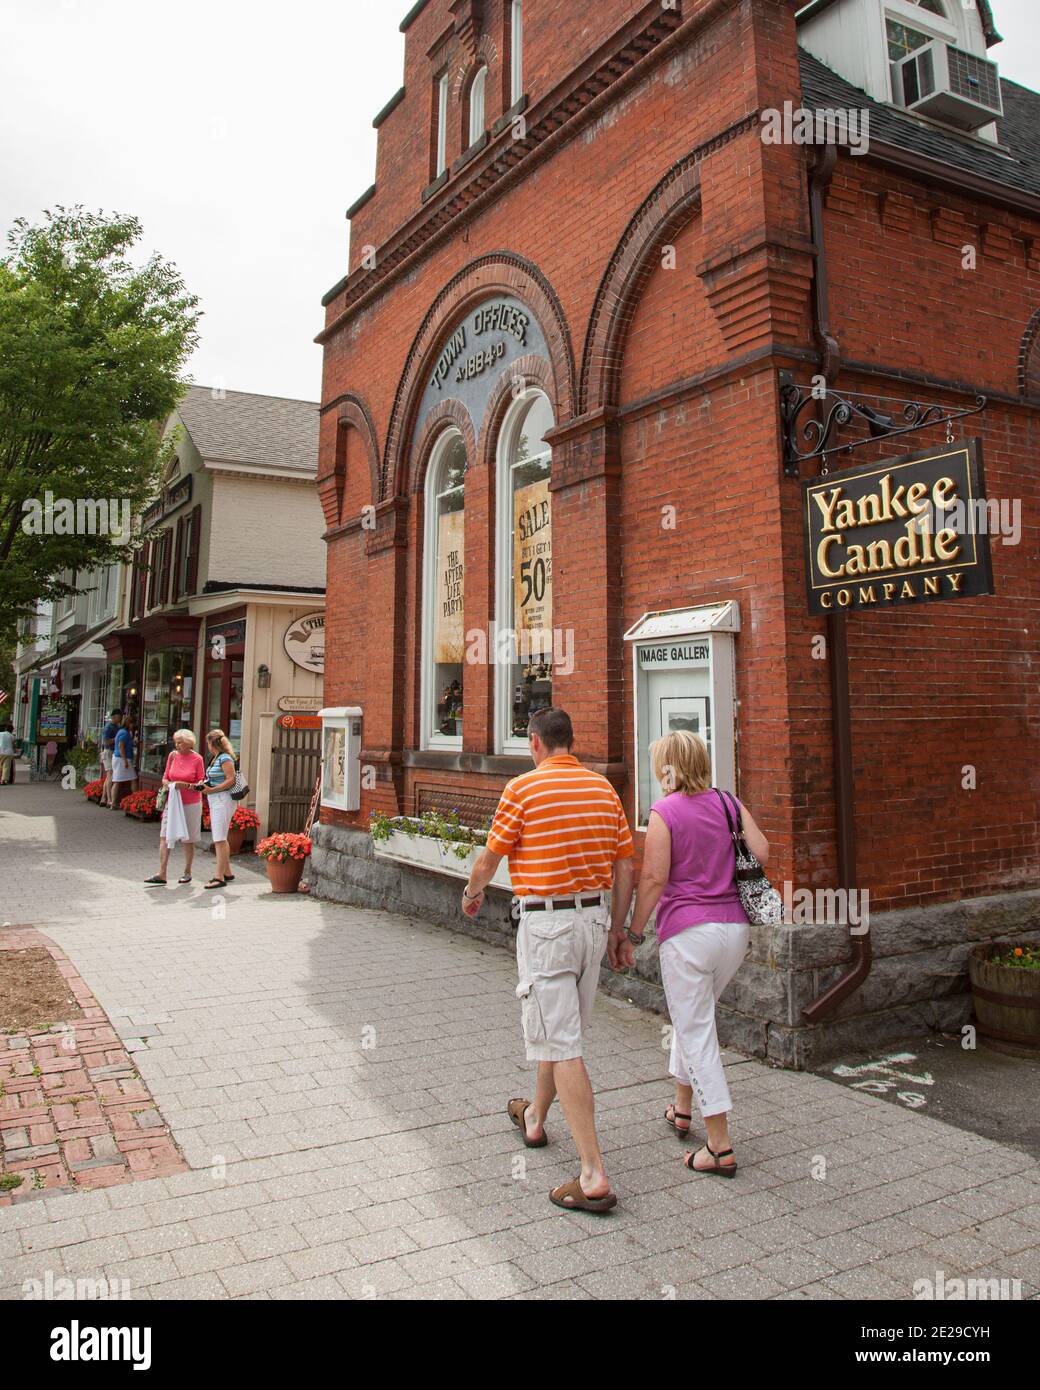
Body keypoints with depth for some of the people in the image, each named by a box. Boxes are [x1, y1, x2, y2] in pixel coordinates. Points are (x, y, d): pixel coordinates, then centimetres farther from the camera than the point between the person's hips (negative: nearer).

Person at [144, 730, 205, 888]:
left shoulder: (197, 759, -7)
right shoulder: (172, 755, 4)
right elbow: (165, 778, 11)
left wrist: (186, 785, -20)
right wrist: (169, 785, -10)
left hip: (190, 804, -4)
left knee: (188, 840, 7)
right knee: (164, 837, -3)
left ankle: (187, 873, 21)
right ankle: (161, 875, -1)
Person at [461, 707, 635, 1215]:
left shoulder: (523, 788, -11)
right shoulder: (604, 788, 6)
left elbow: (488, 858, -3)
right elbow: (625, 867, 8)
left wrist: (472, 893, 18)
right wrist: (617, 929, 16)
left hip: (546, 921, -7)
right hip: (595, 916, 7)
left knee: (560, 1045, -4)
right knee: (562, 1030, 23)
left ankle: (594, 1176, -4)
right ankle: (534, 1118, 44)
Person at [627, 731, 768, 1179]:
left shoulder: (664, 812, -9)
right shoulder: (729, 803, 5)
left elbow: (654, 878, -13)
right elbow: (761, 853, -1)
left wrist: (634, 930, -3)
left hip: (687, 931, -6)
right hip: (735, 926, 6)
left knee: (696, 1032, 2)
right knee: (694, 1017, 24)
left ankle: (720, 1147, 5)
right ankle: (682, 1107, 36)